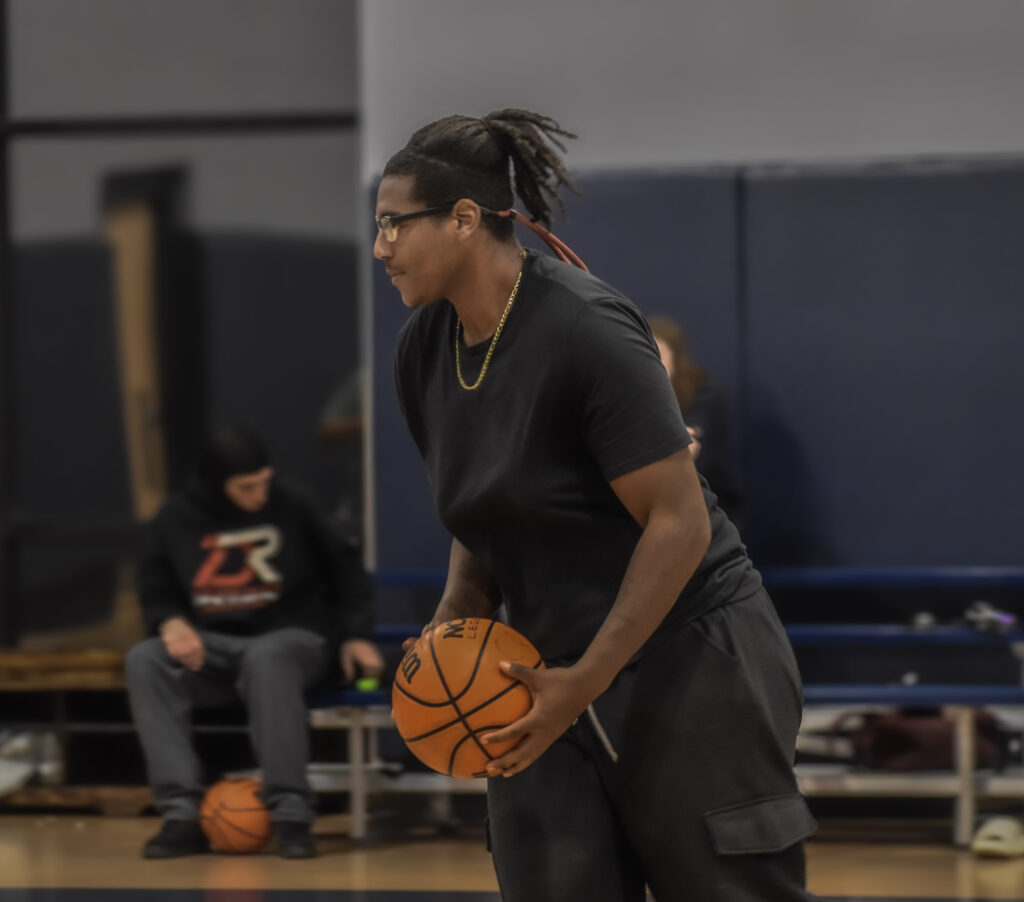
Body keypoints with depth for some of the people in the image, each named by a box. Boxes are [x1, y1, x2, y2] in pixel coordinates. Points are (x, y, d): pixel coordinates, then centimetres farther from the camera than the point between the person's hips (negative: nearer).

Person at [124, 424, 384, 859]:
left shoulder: (291, 507, -4)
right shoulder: (176, 520, 0)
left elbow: (344, 569, 8)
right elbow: (155, 590, 13)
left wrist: (355, 635, 0)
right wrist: (171, 622, -9)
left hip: (292, 635, -3)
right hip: (211, 645, 3)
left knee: (266, 657, -40)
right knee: (144, 661, -27)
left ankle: (291, 816, -37)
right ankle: (182, 815, -31)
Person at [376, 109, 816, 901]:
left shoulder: (585, 330, -19)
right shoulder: (425, 346, 5)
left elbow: (680, 523, -21)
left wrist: (586, 681, -23)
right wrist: (457, 618, -2)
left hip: (689, 661, -7)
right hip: (554, 673, 7)